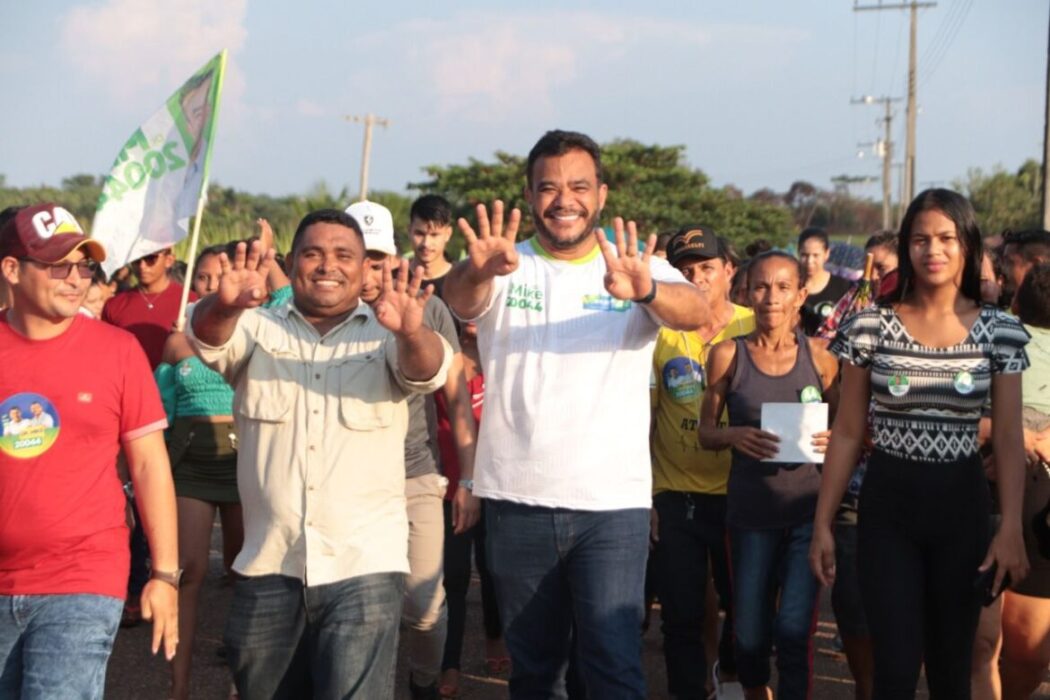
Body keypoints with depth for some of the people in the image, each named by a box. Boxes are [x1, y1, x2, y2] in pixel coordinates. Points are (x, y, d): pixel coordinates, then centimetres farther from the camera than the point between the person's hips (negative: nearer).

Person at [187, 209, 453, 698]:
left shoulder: (385, 336, 4)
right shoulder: (257, 331, 7)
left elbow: (427, 370, -16)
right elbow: (207, 337, -13)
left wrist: (411, 332, -41)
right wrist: (227, 305, -38)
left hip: (364, 567, -2)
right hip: (267, 567, 2)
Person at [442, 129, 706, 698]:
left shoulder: (639, 268, 0)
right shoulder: (505, 269, 1)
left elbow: (694, 312, -20)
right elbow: (459, 301, -20)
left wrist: (644, 290, -43)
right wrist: (479, 270, -45)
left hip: (613, 502, -1)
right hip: (516, 502, 2)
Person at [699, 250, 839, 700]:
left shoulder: (818, 355, 3)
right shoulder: (728, 355, 1)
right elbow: (706, 433, 6)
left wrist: (833, 439, -9)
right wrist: (735, 435, -15)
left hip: (809, 509, -1)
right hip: (750, 510, 1)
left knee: (793, 629, -8)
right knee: (749, 633, 9)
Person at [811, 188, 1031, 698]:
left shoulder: (1001, 332, -1)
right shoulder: (869, 327, -3)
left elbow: (1008, 439, -3)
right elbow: (847, 433, 1)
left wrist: (1011, 529, -13)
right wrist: (822, 523, -1)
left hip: (962, 504, 1)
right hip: (887, 503, -1)